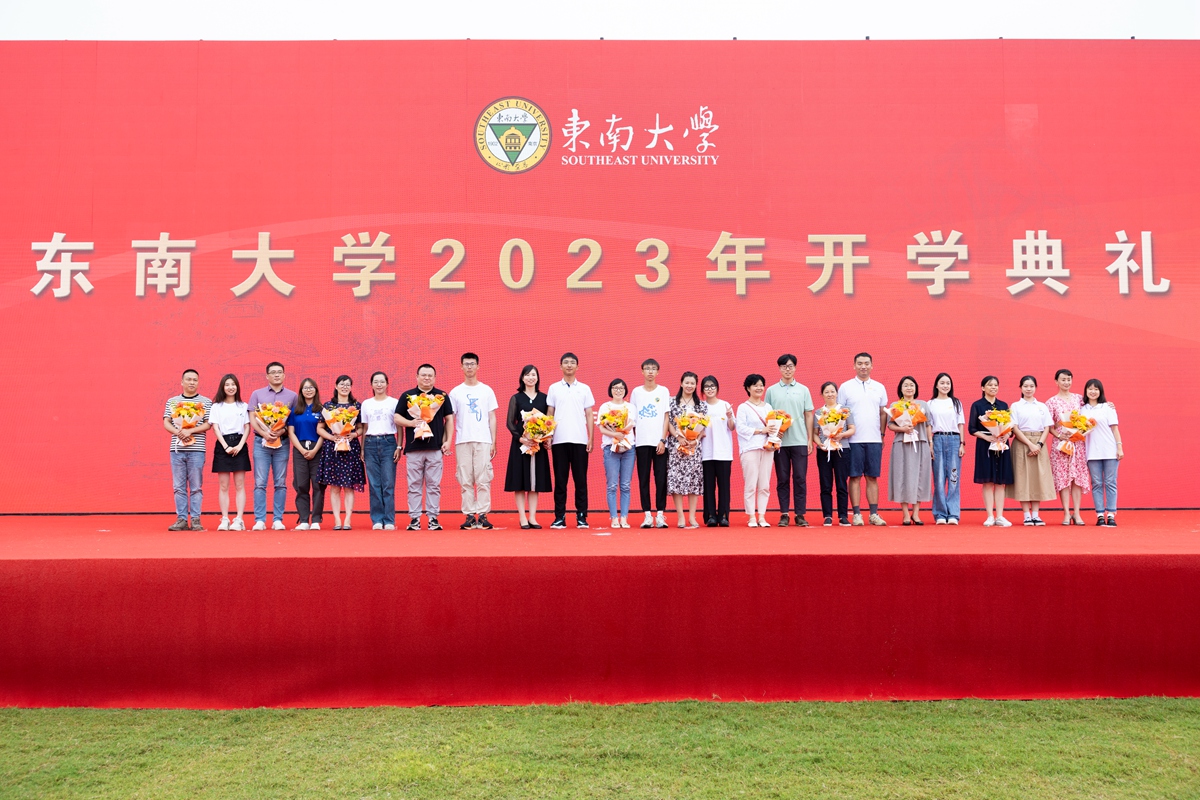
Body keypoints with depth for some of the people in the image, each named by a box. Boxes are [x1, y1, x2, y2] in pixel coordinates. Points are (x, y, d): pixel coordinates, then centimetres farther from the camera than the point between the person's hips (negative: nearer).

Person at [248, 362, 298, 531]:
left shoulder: (292, 396, 7)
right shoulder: (257, 394, 8)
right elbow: (252, 419, 3)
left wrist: (282, 431, -13)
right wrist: (264, 434, -12)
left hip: (282, 442, 0)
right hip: (261, 441, 0)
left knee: (280, 483, 2)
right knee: (260, 483, -3)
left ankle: (278, 520, 6)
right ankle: (259, 520, -1)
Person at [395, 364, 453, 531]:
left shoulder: (442, 396, 10)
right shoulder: (407, 396, 8)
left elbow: (449, 419, 10)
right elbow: (397, 418, 7)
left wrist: (448, 441, 1)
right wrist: (411, 423, -11)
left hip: (435, 448, 0)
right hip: (413, 448, 0)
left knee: (434, 485, 2)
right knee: (414, 485, 3)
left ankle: (433, 518, 7)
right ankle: (414, 518, 7)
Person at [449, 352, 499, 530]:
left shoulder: (487, 390, 9)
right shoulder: (455, 392, 9)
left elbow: (492, 418, 8)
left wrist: (493, 442, 1)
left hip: (483, 441, -1)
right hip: (462, 441, 1)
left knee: (483, 479, -4)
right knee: (465, 480, 1)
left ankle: (483, 515, -1)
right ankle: (469, 516, 6)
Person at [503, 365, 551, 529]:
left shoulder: (544, 398, 9)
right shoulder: (516, 398, 4)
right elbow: (510, 422, -1)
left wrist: (548, 439, -7)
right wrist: (520, 438, -15)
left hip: (539, 444, 2)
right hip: (520, 443, -2)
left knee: (536, 480, 4)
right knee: (520, 481, -1)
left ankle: (533, 518, 9)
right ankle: (523, 518, 3)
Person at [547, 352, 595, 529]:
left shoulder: (584, 388, 9)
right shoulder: (554, 388, 9)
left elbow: (589, 415, 7)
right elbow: (550, 414, 9)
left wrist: (590, 438, 0)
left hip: (579, 440, 0)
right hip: (559, 440, 0)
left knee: (580, 480, 1)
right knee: (560, 480, 3)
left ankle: (581, 516, 6)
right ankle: (559, 517, 7)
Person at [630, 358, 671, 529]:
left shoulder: (663, 391, 6)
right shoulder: (636, 392, 9)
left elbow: (666, 417, 3)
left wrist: (663, 440, -6)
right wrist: (633, 439, 3)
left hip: (659, 441, -1)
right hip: (641, 442, 1)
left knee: (661, 478, -2)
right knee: (643, 479, 1)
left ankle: (660, 514, 3)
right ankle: (647, 515, 5)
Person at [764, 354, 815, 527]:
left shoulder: (803, 389, 8)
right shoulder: (771, 391, 6)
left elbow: (809, 415, 8)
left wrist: (810, 439, 3)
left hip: (800, 441, 0)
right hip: (779, 441, 0)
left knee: (800, 478, 0)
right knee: (782, 479, 4)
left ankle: (800, 514, 6)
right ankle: (784, 514, 9)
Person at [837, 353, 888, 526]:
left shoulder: (879, 388, 11)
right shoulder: (845, 387, 2)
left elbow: (883, 413, 15)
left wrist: (882, 434, 9)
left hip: (874, 440, 3)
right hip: (854, 439, -2)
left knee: (872, 477, 6)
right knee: (855, 477, -1)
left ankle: (874, 514, 9)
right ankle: (856, 514, 3)